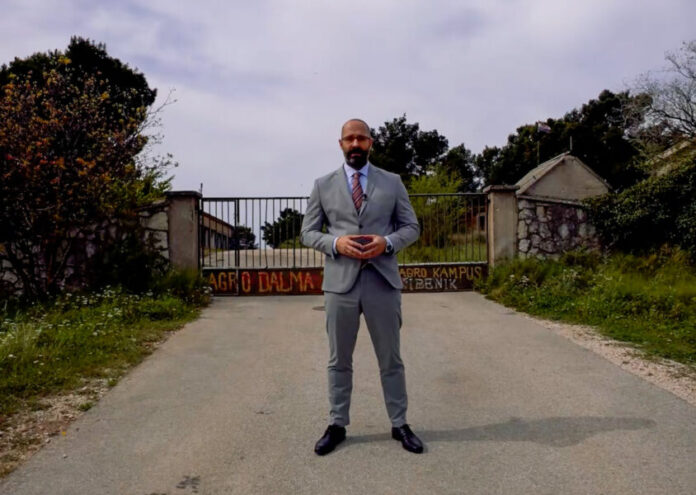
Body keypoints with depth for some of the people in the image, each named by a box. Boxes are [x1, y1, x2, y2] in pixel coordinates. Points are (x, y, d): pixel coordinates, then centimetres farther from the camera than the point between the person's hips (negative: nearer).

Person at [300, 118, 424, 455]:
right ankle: (337, 425, 23)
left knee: (390, 359, 9)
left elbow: (411, 227, 7)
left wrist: (387, 242, -13)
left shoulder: (392, 182, 7)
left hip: (382, 281, 0)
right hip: (340, 281, 0)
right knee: (339, 360, 10)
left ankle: (399, 424, 23)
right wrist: (335, 243, -14)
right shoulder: (323, 185, 6)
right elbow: (307, 232, 6)